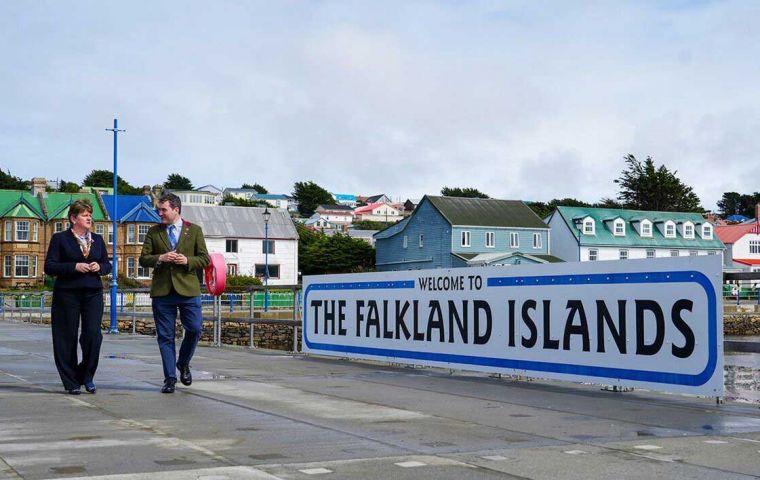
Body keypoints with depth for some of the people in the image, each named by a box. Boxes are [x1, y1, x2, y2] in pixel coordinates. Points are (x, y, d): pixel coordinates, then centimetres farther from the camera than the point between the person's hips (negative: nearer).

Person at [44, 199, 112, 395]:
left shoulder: (97, 239, 15)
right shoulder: (60, 238, 2)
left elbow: (107, 265, 18)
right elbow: (49, 266, -4)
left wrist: (99, 267, -5)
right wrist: (74, 267, -15)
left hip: (93, 293, 3)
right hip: (67, 294, -3)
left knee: (93, 334, -8)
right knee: (68, 338, 1)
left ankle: (86, 376, 11)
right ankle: (71, 382, 12)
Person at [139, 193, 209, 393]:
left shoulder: (194, 230, 7)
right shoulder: (153, 232, 10)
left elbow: (204, 259, 6)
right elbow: (143, 258, 7)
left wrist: (187, 261, -12)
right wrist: (160, 258, -12)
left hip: (188, 289, -1)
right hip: (162, 291, 1)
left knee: (194, 329, -5)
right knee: (165, 336, 3)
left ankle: (183, 364, 22)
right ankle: (170, 378, 10)